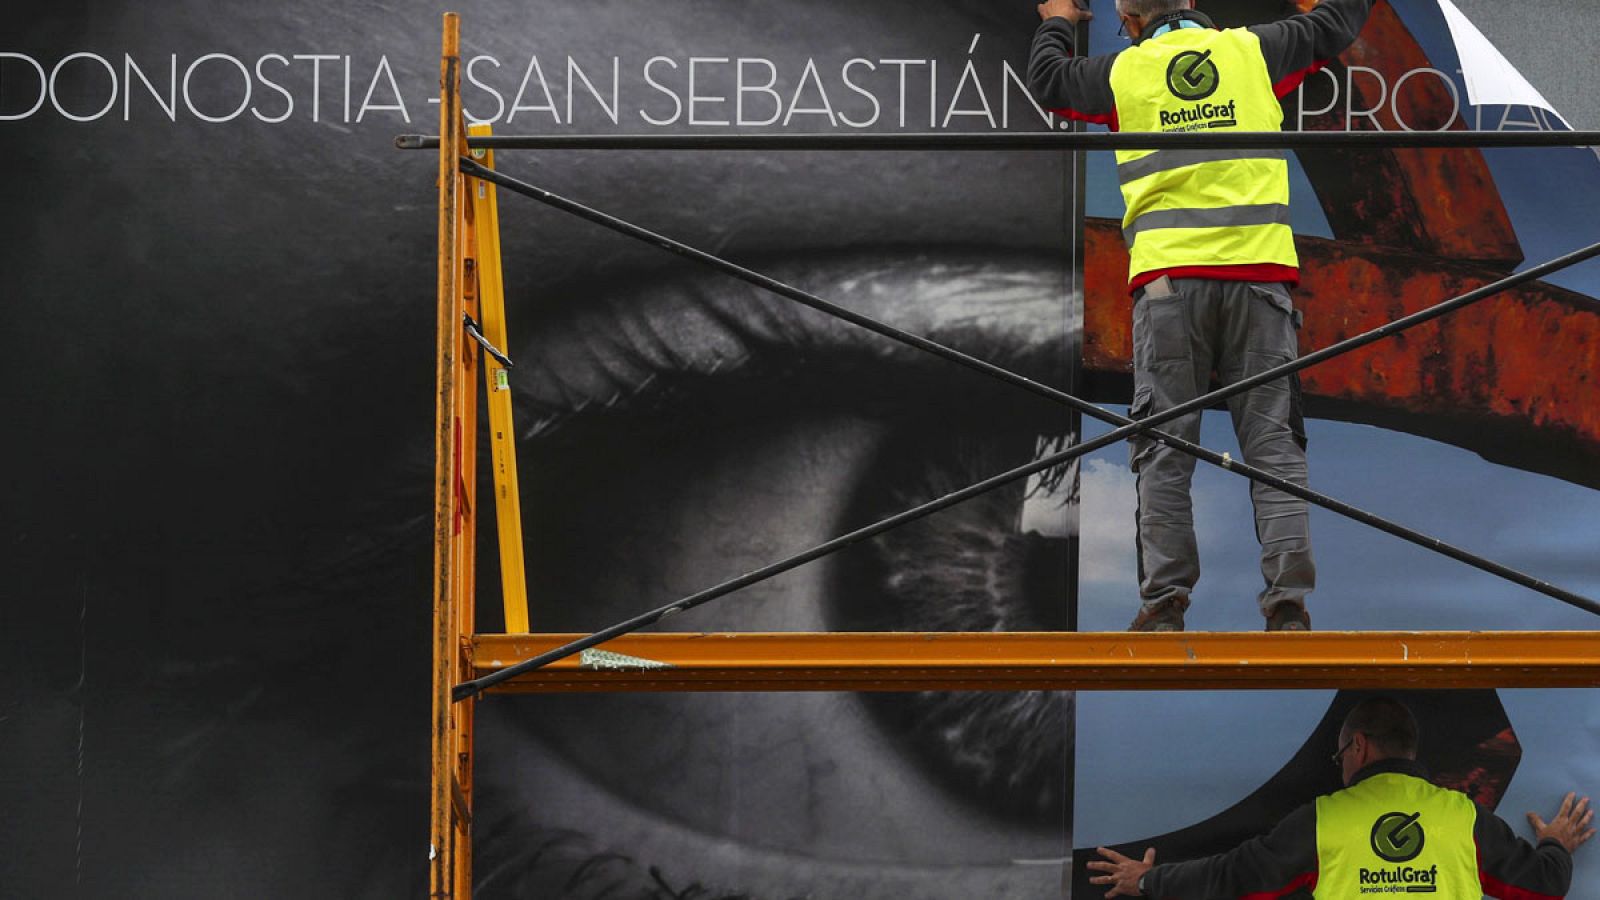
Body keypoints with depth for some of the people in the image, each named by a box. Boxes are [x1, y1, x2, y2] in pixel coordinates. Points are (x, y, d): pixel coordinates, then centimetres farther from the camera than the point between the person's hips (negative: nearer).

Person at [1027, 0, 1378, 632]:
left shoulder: (1123, 70, 8)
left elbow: (1045, 81, 22)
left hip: (1168, 277, -1)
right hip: (1258, 271, 1)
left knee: (1164, 446, 3)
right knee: (1272, 442, 2)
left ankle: (1164, 603, -2)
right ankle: (1288, 602, -6)